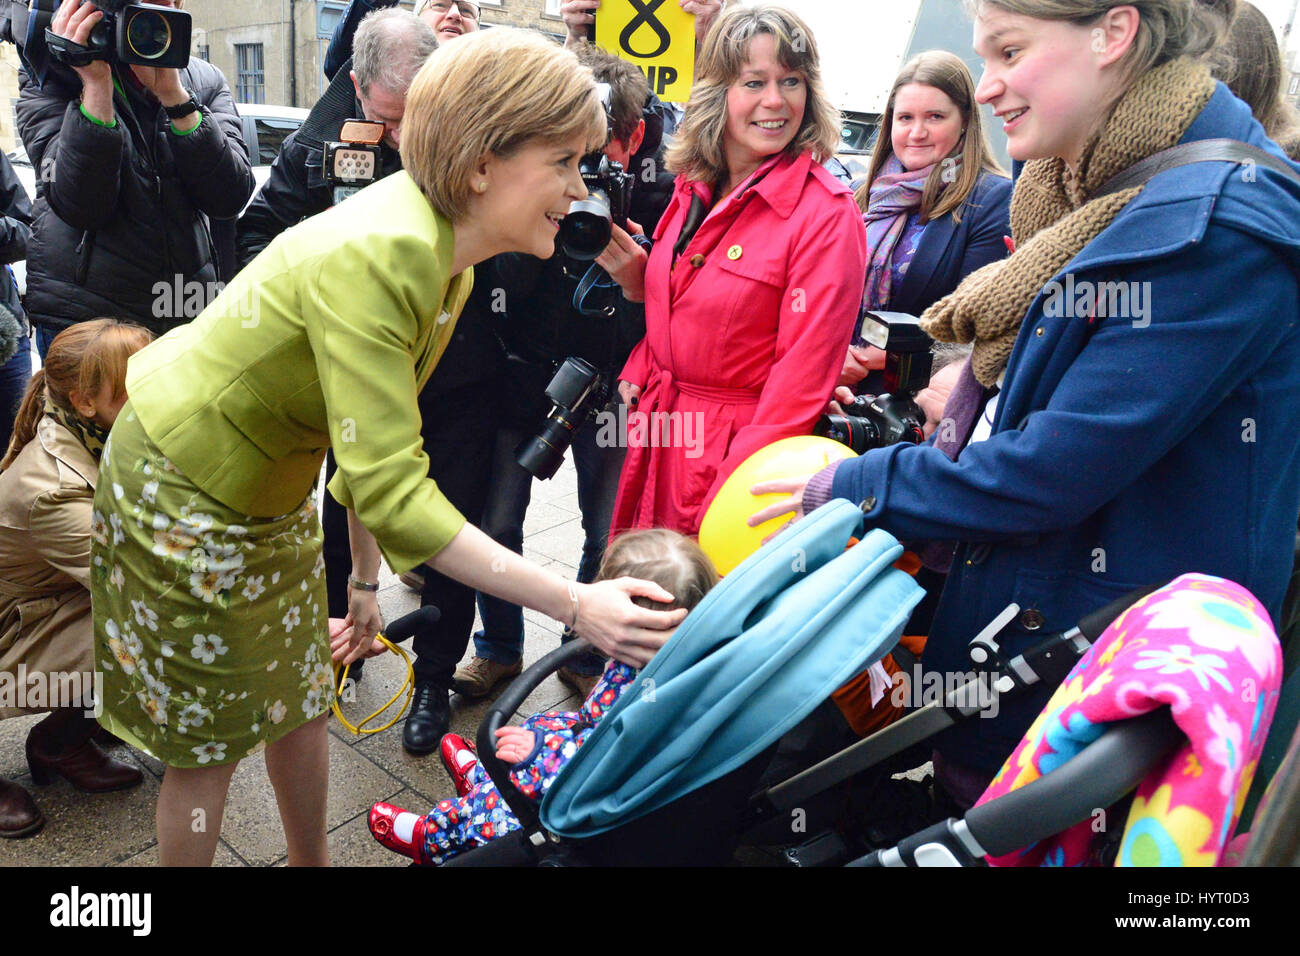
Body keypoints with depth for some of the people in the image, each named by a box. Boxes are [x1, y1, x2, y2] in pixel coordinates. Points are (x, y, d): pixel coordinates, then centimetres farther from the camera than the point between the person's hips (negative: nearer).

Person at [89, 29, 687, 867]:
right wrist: (574, 604, -39)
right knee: (209, 740, 8)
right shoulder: (376, 256, -35)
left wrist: (367, 576, 8)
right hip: (184, 492, -8)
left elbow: (376, 441, 2)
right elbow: (390, 488, -37)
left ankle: (313, 860, 42)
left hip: (273, 493, 8)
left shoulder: (446, 257, -6)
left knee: (301, 700, 20)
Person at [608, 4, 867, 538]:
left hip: (738, 459, -6)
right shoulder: (694, 189, 6)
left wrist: (728, 505, -19)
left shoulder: (828, 213, -15)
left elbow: (802, 380, -18)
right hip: (659, 438, 6)